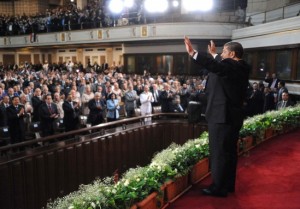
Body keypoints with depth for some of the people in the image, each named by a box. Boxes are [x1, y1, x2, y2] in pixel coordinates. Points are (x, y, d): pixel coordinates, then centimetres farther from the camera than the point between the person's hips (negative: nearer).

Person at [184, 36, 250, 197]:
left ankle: (219, 188, 8)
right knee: (229, 152, 16)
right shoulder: (240, 67, 12)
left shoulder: (232, 66, -16)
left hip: (222, 116, -10)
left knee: (219, 153, -2)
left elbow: (214, 66, -36)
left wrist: (192, 52, -40)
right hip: (231, 115, 10)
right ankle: (228, 185, 28)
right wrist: (213, 54, 44)